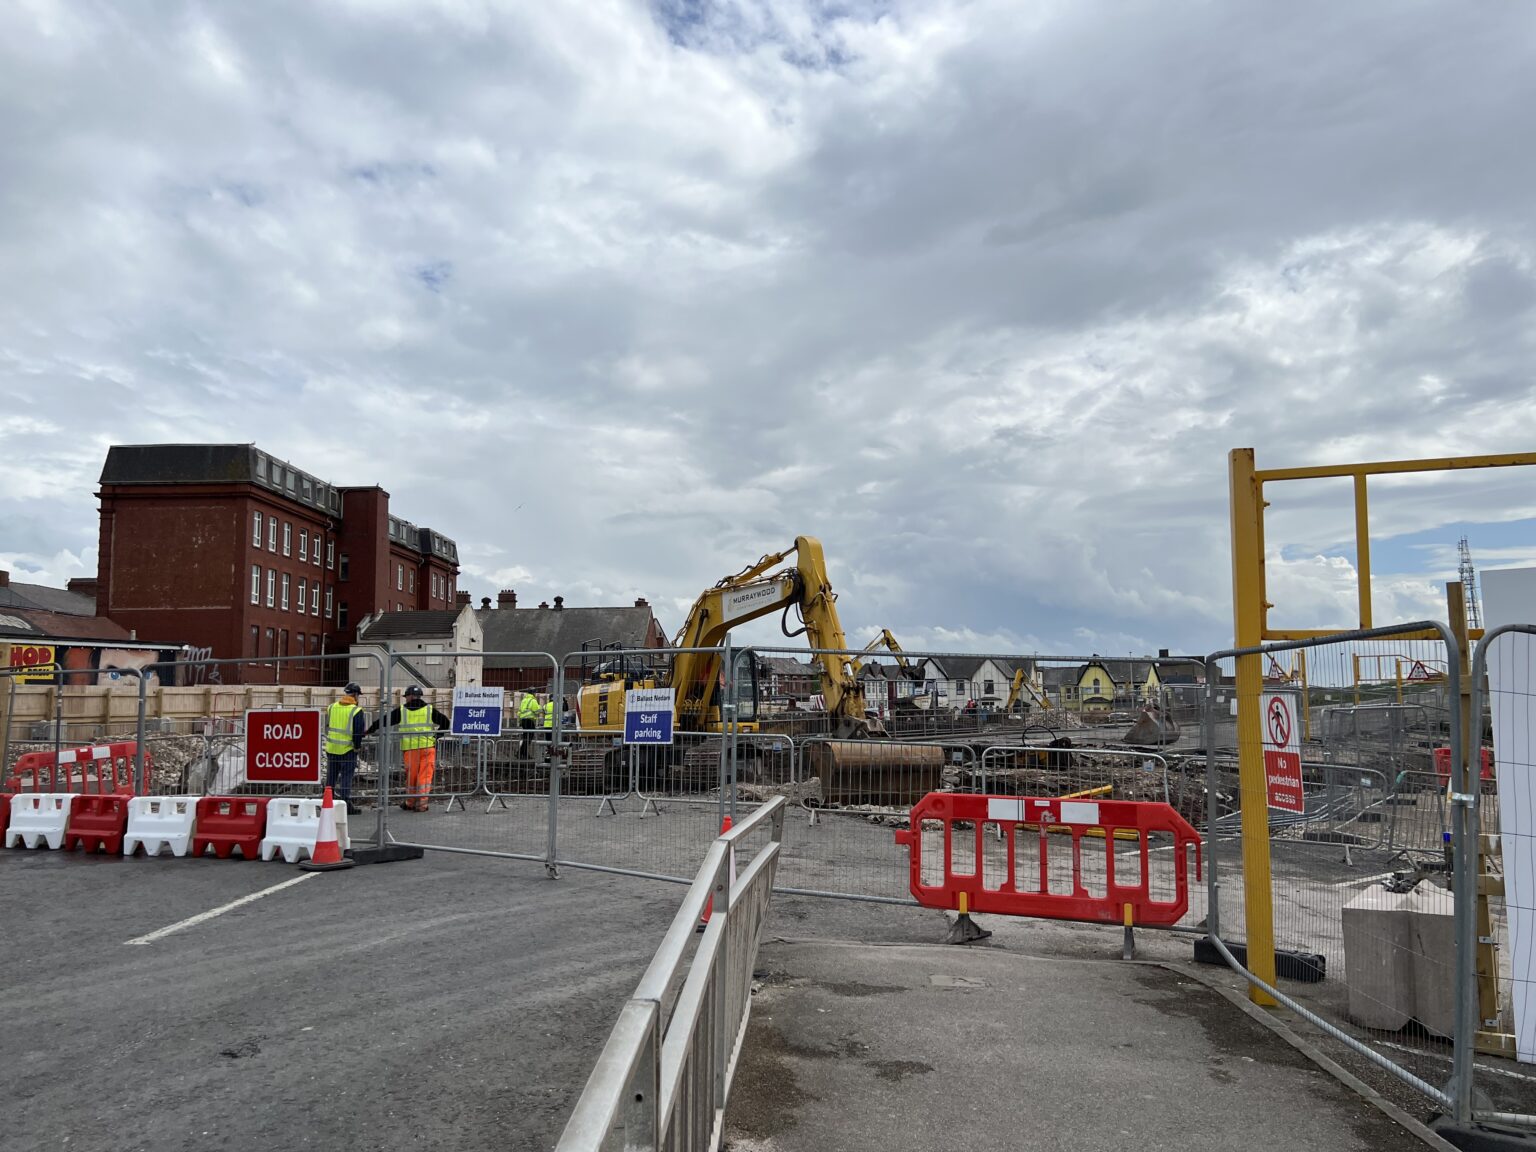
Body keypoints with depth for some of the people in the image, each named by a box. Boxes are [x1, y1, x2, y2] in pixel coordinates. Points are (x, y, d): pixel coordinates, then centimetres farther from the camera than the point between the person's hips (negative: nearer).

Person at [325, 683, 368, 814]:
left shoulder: (331, 707, 5)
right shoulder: (357, 711, -12)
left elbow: (326, 727, 14)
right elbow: (358, 732, -13)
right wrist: (357, 746, 0)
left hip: (331, 748, 5)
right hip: (347, 749, -5)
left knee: (331, 775, 15)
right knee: (346, 776, 0)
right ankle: (346, 803, -2)